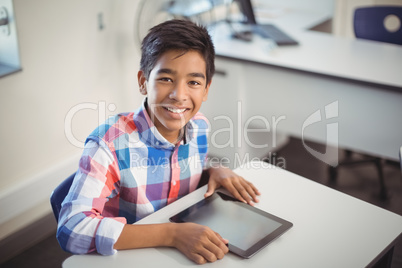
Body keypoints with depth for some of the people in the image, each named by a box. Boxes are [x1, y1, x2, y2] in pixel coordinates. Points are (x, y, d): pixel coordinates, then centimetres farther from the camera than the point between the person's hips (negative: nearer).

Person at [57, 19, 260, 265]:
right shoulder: (110, 142, -22)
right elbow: (71, 230, -31)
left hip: (186, 252, 5)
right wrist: (172, 234, -35)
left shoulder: (200, 127, -4)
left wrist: (214, 170, -6)